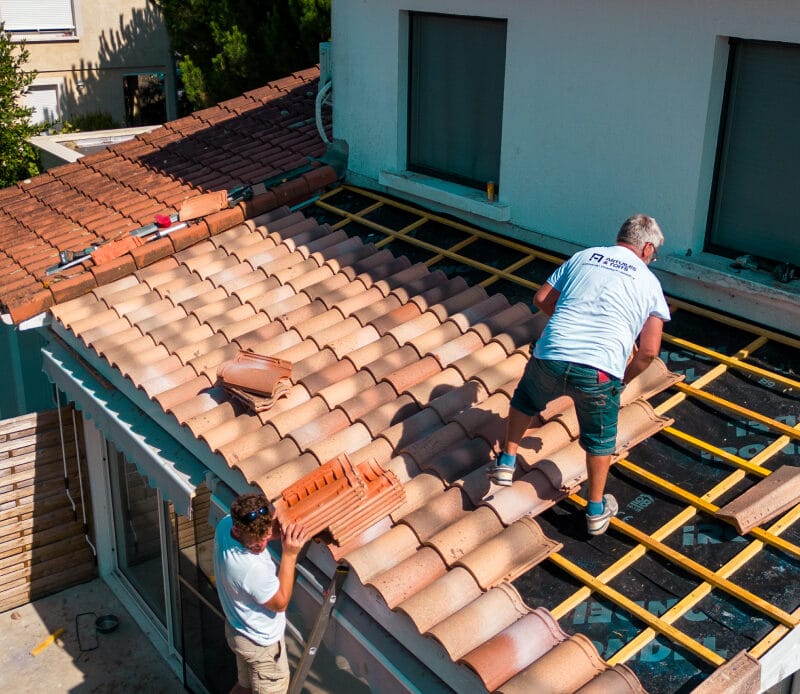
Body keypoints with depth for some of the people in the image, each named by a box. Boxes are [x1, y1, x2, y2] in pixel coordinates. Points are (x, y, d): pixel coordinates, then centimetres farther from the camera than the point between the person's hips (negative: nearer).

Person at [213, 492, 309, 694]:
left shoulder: (227, 523, -20)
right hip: (261, 642, -7)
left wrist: (280, 529, -18)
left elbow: (262, 530, 3)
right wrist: (289, 555, -27)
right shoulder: (252, 568, -42)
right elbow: (281, 602, -23)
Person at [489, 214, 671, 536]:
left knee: (525, 399, 35)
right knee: (600, 438, 24)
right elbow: (648, 350, 3)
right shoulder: (649, 283, 12)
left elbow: (541, 299, 19)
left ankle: (507, 462, 37)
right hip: (600, 371, -1)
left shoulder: (584, 257, 17)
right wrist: (624, 378, 20)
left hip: (550, 356, 1)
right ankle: (596, 511, 37)